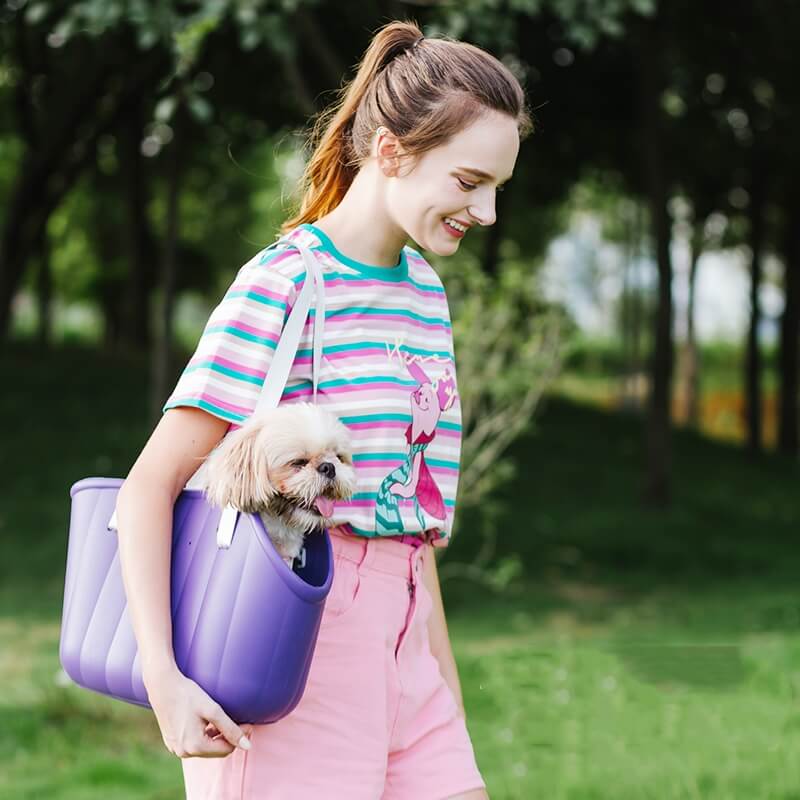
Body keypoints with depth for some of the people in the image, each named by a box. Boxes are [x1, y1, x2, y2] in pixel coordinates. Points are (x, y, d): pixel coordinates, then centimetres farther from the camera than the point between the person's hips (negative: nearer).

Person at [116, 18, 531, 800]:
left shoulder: (423, 293, 14)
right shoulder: (278, 288, -10)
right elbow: (148, 486, -13)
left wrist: (447, 684, 20)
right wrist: (163, 678, -23)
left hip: (395, 642, 8)